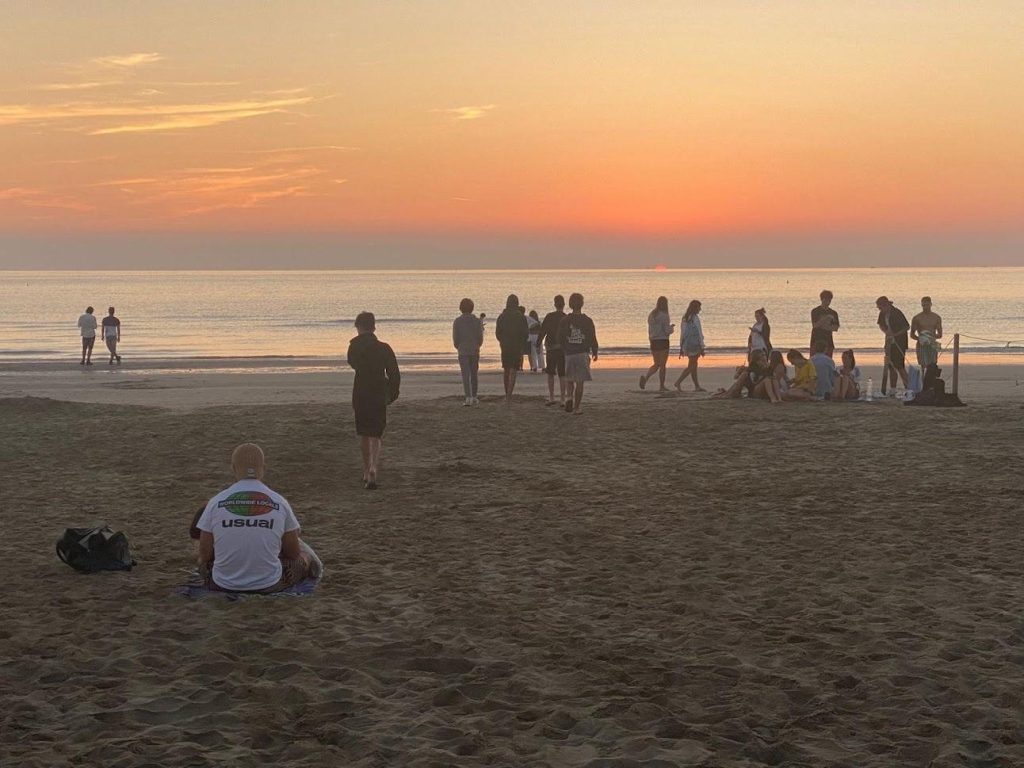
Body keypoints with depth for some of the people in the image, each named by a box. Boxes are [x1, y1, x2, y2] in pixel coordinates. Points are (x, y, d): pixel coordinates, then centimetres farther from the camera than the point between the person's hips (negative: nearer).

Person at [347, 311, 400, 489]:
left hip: (360, 396, 1)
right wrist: (392, 394, 10)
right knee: (375, 437, 1)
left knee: (364, 435, 17)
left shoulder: (354, 347, -4)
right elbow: (394, 374, -3)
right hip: (379, 398, -1)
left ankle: (367, 473, 25)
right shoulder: (384, 348, -5)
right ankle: (373, 470, -22)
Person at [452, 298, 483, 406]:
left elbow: (455, 337, -7)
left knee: (465, 375, -4)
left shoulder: (457, 321, -7)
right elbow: (480, 337, -3)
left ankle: (468, 398, -15)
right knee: (474, 374, 14)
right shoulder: (477, 321, -3)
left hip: (463, 351, -2)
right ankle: (474, 397, 20)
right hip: (475, 351, 2)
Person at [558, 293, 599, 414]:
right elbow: (592, 339, -2)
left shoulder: (565, 320, -1)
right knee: (580, 382, 4)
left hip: (569, 354, 1)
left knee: (570, 380, 17)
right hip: (583, 354, -1)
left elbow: (560, 339, 2)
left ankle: (569, 397, -10)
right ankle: (576, 408, 2)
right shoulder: (587, 321, -5)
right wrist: (594, 352, 13)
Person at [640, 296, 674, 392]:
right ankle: (661, 386, 8)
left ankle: (645, 377, -10)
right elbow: (667, 331, -14)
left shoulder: (651, 315, 8)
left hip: (653, 341, 6)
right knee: (662, 365, 3)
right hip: (663, 341, -6)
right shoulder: (664, 316, -13)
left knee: (656, 364, 14)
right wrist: (672, 327, 8)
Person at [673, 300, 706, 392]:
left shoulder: (685, 318, 9)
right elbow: (699, 333, -14)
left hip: (686, 344, 8)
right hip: (694, 344, -8)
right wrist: (702, 347, -11)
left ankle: (697, 386, 17)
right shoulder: (695, 318, -14)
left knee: (694, 365, 13)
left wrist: (681, 347, 17)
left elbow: (683, 333, 13)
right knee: (691, 366, -4)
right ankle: (678, 382, -14)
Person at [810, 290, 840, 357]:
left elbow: (836, 328, 3)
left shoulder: (833, 313, 11)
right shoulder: (815, 311, 0)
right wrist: (825, 318, -21)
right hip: (816, 341, -4)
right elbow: (814, 325, -11)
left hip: (828, 341, 4)